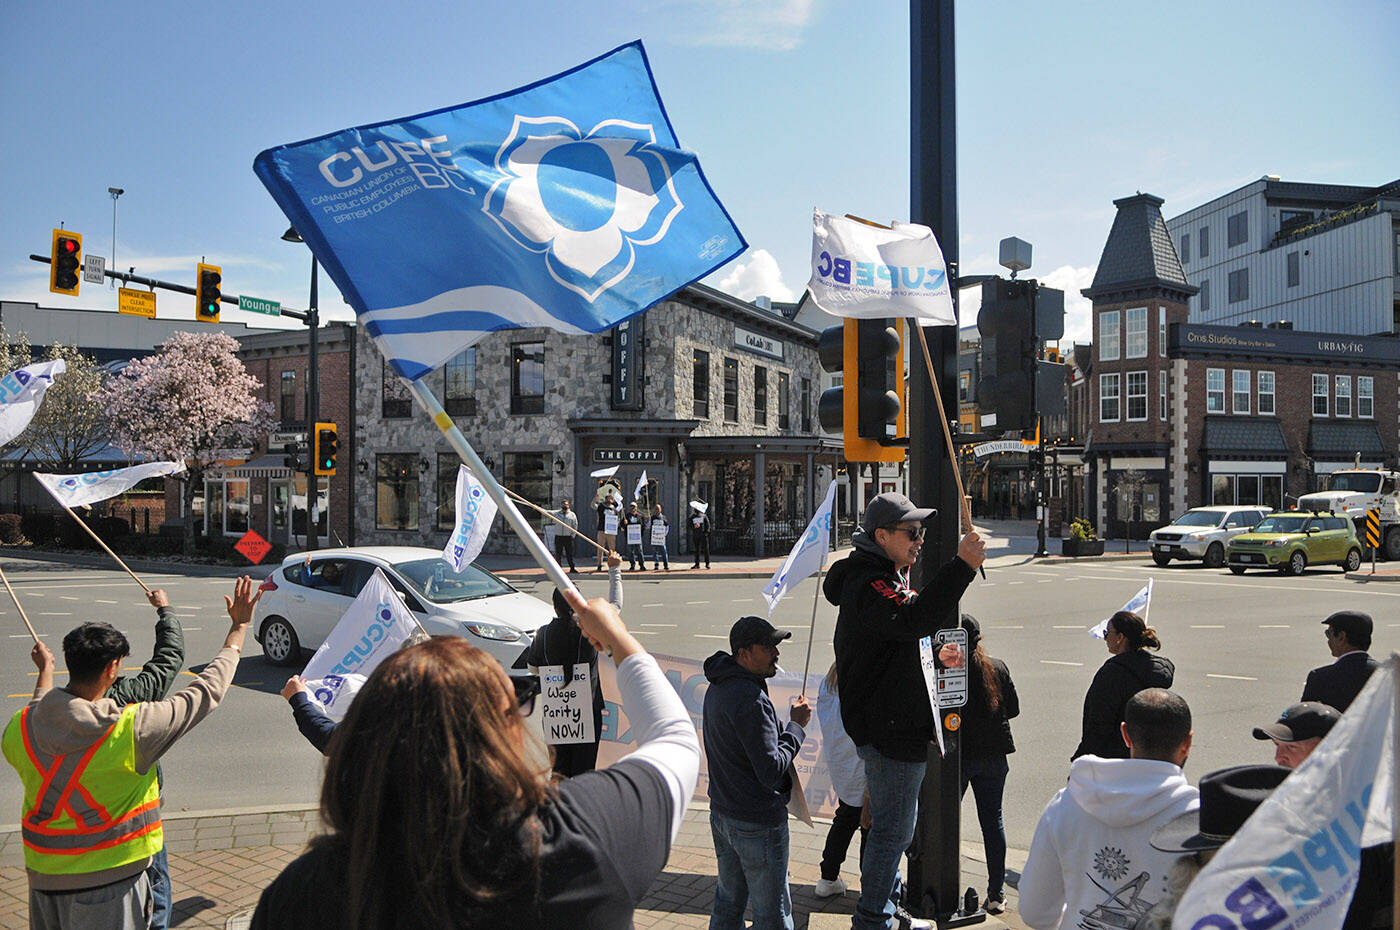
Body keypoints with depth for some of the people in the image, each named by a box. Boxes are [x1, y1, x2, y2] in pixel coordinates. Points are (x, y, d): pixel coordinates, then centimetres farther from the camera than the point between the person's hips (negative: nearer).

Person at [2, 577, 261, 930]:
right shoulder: (131, 729, -23)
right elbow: (207, 690, -14)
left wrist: (45, 670, 36)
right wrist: (239, 627, -2)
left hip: (43, 876, 6)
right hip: (108, 879, -5)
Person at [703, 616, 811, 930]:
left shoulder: (717, 688, 6)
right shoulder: (750, 699, -24)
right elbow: (771, 771, -24)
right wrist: (796, 726, -14)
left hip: (722, 812, 9)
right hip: (757, 822, -9)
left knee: (728, 901, 21)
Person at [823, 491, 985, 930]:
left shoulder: (885, 576, 14)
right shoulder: (868, 584, -21)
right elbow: (913, 618, -41)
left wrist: (935, 656, 9)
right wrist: (962, 565, -43)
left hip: (894, 725, 11)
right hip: (888, 729, -11)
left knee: (894, 823, 23)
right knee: (893, 826, 1)